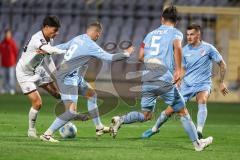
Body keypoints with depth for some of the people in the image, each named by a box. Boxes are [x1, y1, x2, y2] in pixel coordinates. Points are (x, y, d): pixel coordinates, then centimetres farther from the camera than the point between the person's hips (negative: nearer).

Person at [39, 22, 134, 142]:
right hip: (68, 77, -10)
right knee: (71, 111, -14)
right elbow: (110, 58, -14)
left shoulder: (77, 39, 6)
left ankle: (99, 127, 34)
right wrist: (126, 54, -1)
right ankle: (47, 134, -11)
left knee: (91, 94, 24)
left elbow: (61, 47, 18)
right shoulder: (91, 46, -18)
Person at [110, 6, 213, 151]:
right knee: (183, 112, 8)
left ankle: (120, 120, -9)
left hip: (146, 79, 4)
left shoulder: (151, 34, 19)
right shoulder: (176, 33, 5)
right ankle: (197, 143, 11)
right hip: (165, 79, -4)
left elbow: (141, 56, 16)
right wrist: (178, 70, -16)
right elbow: (177, 46, -18)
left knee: (146, 115, 14)